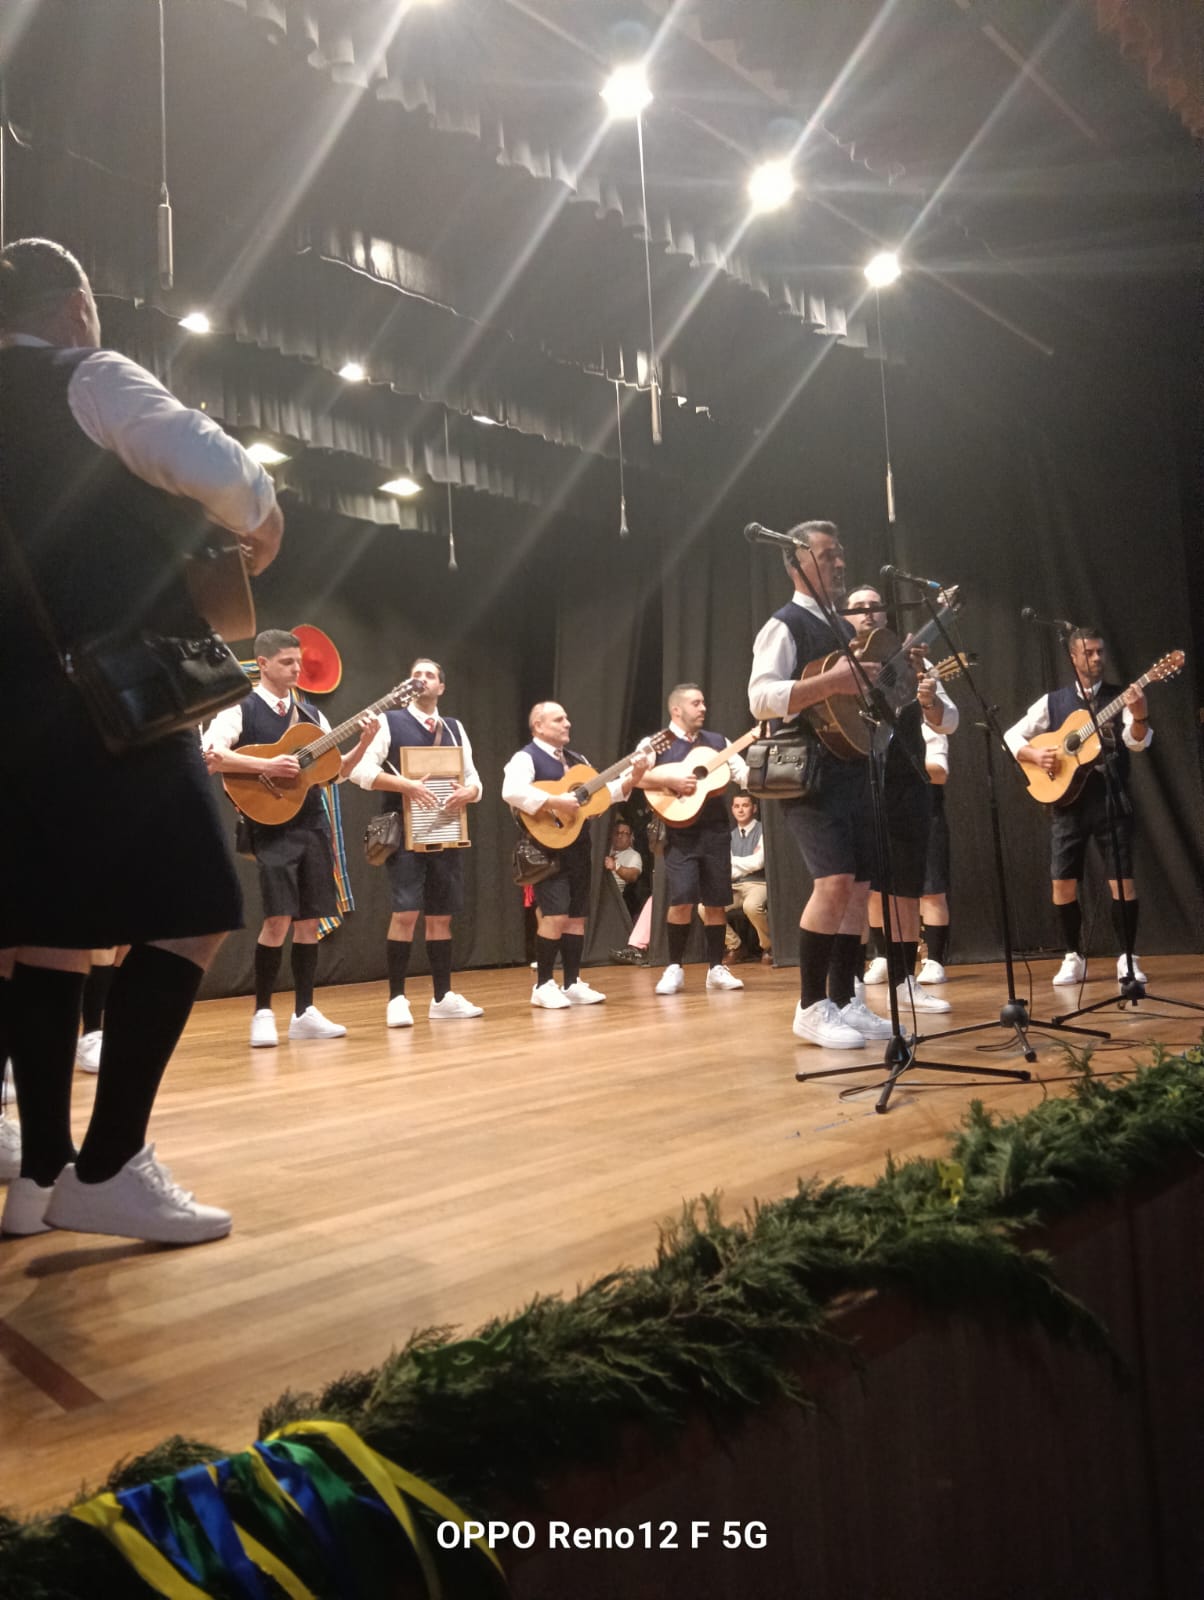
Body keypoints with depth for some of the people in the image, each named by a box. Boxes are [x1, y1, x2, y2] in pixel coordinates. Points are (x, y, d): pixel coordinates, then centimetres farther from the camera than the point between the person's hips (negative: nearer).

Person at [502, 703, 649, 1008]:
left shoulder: (576, 760, 17)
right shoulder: (526, 758, -9)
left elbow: (603, 792, 16)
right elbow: (512, 791, -27)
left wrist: (633, 777, 3)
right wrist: (554, 801, -30)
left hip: (577, 846, 8)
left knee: (577, 915, 8)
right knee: (556, 915, -14)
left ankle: (572, 983, 15)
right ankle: (543, 985, -3)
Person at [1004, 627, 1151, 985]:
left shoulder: (1120, 698, 4)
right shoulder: (1053, 701, 8)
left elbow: (1137, 742, -11)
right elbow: (1011, 736, 8)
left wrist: (1139, 716, -32)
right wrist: (1036, 756, -11)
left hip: (1111, 800, -1)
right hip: (1067, 801, 1)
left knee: (1123, 882, -4)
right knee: (1063, 885, 1)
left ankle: (1127, 959, 10)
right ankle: (1074, 958, 16)